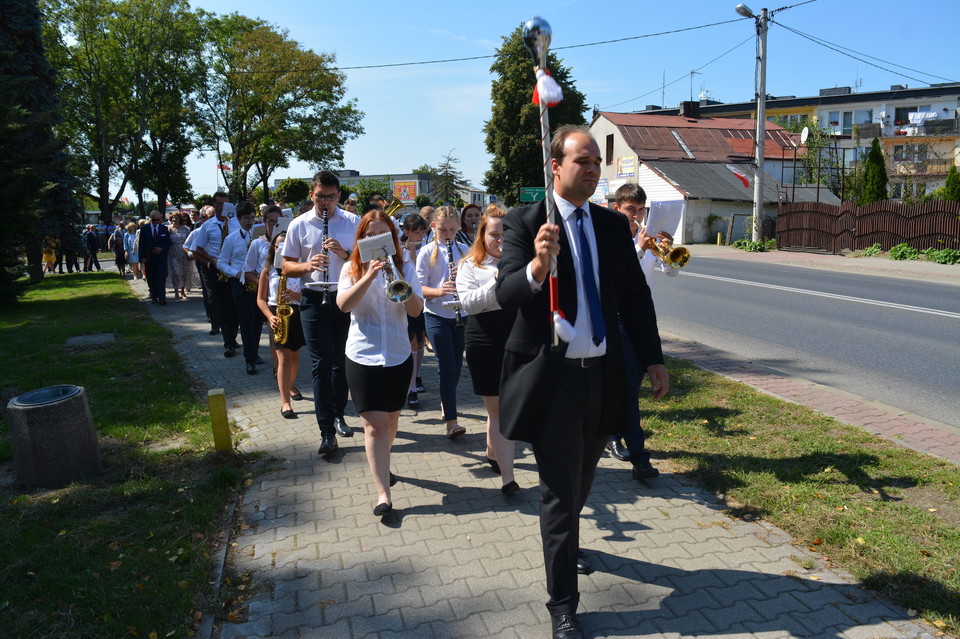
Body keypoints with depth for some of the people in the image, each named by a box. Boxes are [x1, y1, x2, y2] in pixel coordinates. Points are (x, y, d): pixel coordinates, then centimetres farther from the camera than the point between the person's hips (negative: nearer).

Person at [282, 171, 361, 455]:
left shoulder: (353, 222, 2)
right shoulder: (299, 225, 1)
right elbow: (287, 266, 2)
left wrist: (344, 253, -16)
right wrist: (308, 265, -18)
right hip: (314, 301, -1)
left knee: (342, 362, 13)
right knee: (321, 365, -4)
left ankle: (338, 415, 32)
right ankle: (327, 432, 0)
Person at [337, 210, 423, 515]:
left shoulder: (404, 267, 4)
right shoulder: (353, 269, 1)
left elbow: (416, 310, -8)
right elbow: (343, 304, -17)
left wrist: (399, 281, -22)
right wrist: (370, 275, -27)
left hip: (398, 355, 3)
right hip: (363, 356, -2)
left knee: (390, 419, 16)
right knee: (375, 424, -8)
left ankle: (381, 464, 42)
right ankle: (383, 493, -6)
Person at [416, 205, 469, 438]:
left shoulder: (465, 251, 7)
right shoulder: (427, 252, -3)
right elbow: (419, 287, -7)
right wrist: (439, 290, -25)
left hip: (461, 315, 4)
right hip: (437, 316, -4)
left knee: (456, 365, 12)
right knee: (447, 367, -8)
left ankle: (446, 401, 36)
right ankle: (451, 421, -6)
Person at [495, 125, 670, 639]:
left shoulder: (614, 225, 6)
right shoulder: (524, 222, -9)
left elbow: (635, 296, 9)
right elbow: (505, 293, -21)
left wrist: (653, 359, 7)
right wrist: (538, 265, -41)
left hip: (602, 374, 5)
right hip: (552, 377, -5)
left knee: (581, 481, 24)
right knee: (559, 492, 4)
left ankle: (565, 545, 53)